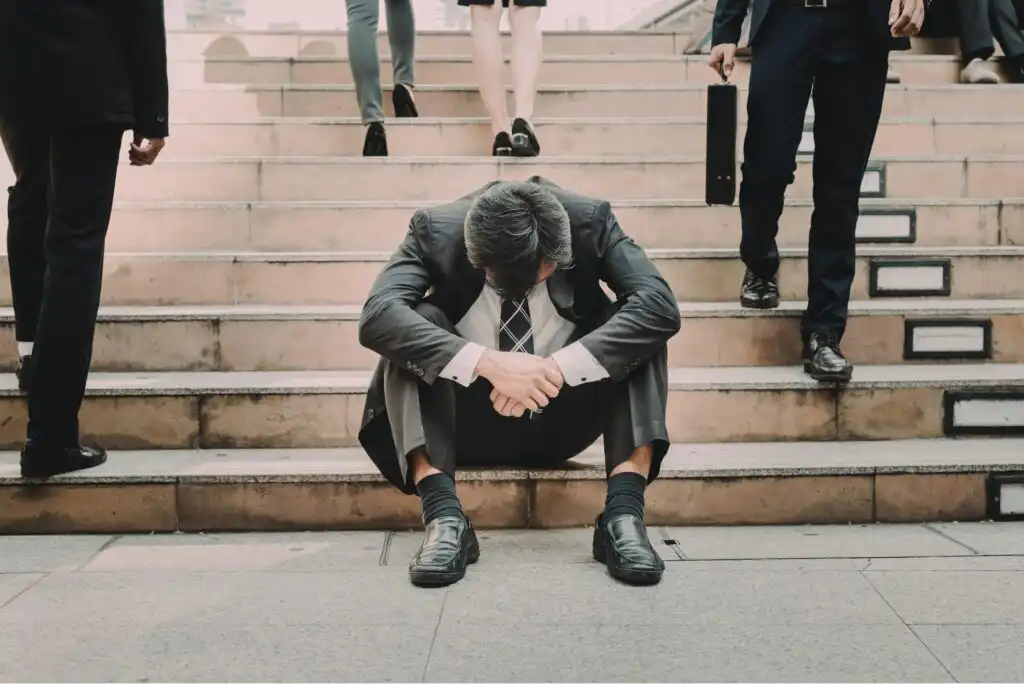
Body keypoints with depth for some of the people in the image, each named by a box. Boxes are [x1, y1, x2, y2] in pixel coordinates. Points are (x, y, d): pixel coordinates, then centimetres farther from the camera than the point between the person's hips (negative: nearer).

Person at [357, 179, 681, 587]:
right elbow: (377, 316, -32)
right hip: (472, 422, -1)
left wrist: (558, 367, -38)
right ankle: (443, 515, -32)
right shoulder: (437, 230, -17)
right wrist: (487, 362, -43)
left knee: (637, 324, -23)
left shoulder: (590, 221, -16)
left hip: (563, 418, 1)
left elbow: (660, 306, -27)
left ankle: (624, 512, -29)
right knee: (413, 326, -26)